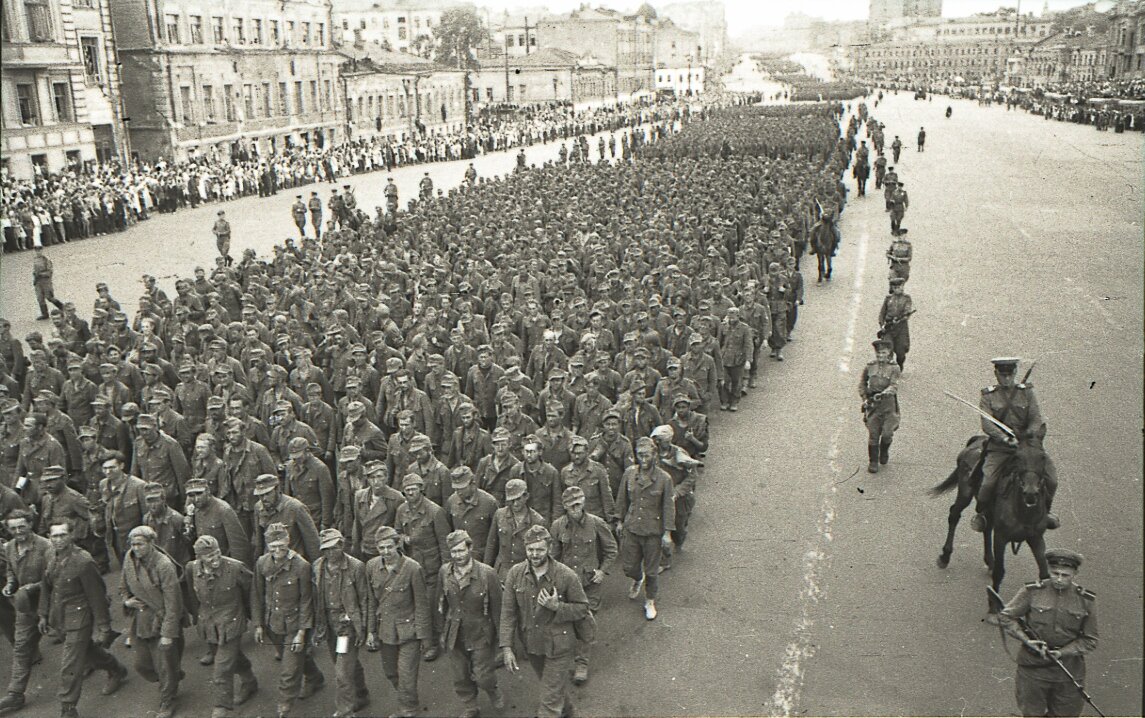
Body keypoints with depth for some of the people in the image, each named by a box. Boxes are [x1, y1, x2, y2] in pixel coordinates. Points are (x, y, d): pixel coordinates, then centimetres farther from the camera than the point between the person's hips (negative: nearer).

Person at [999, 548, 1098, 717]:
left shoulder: (1086, 601, -4)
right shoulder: (1032, 592, -8)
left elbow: (1089, 640, 0)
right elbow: (1006, 616, -2)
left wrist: (1062, 652, -14)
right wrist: (1027, 640, -13)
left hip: (1068, 672, 1)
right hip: (1033, 667, -1)